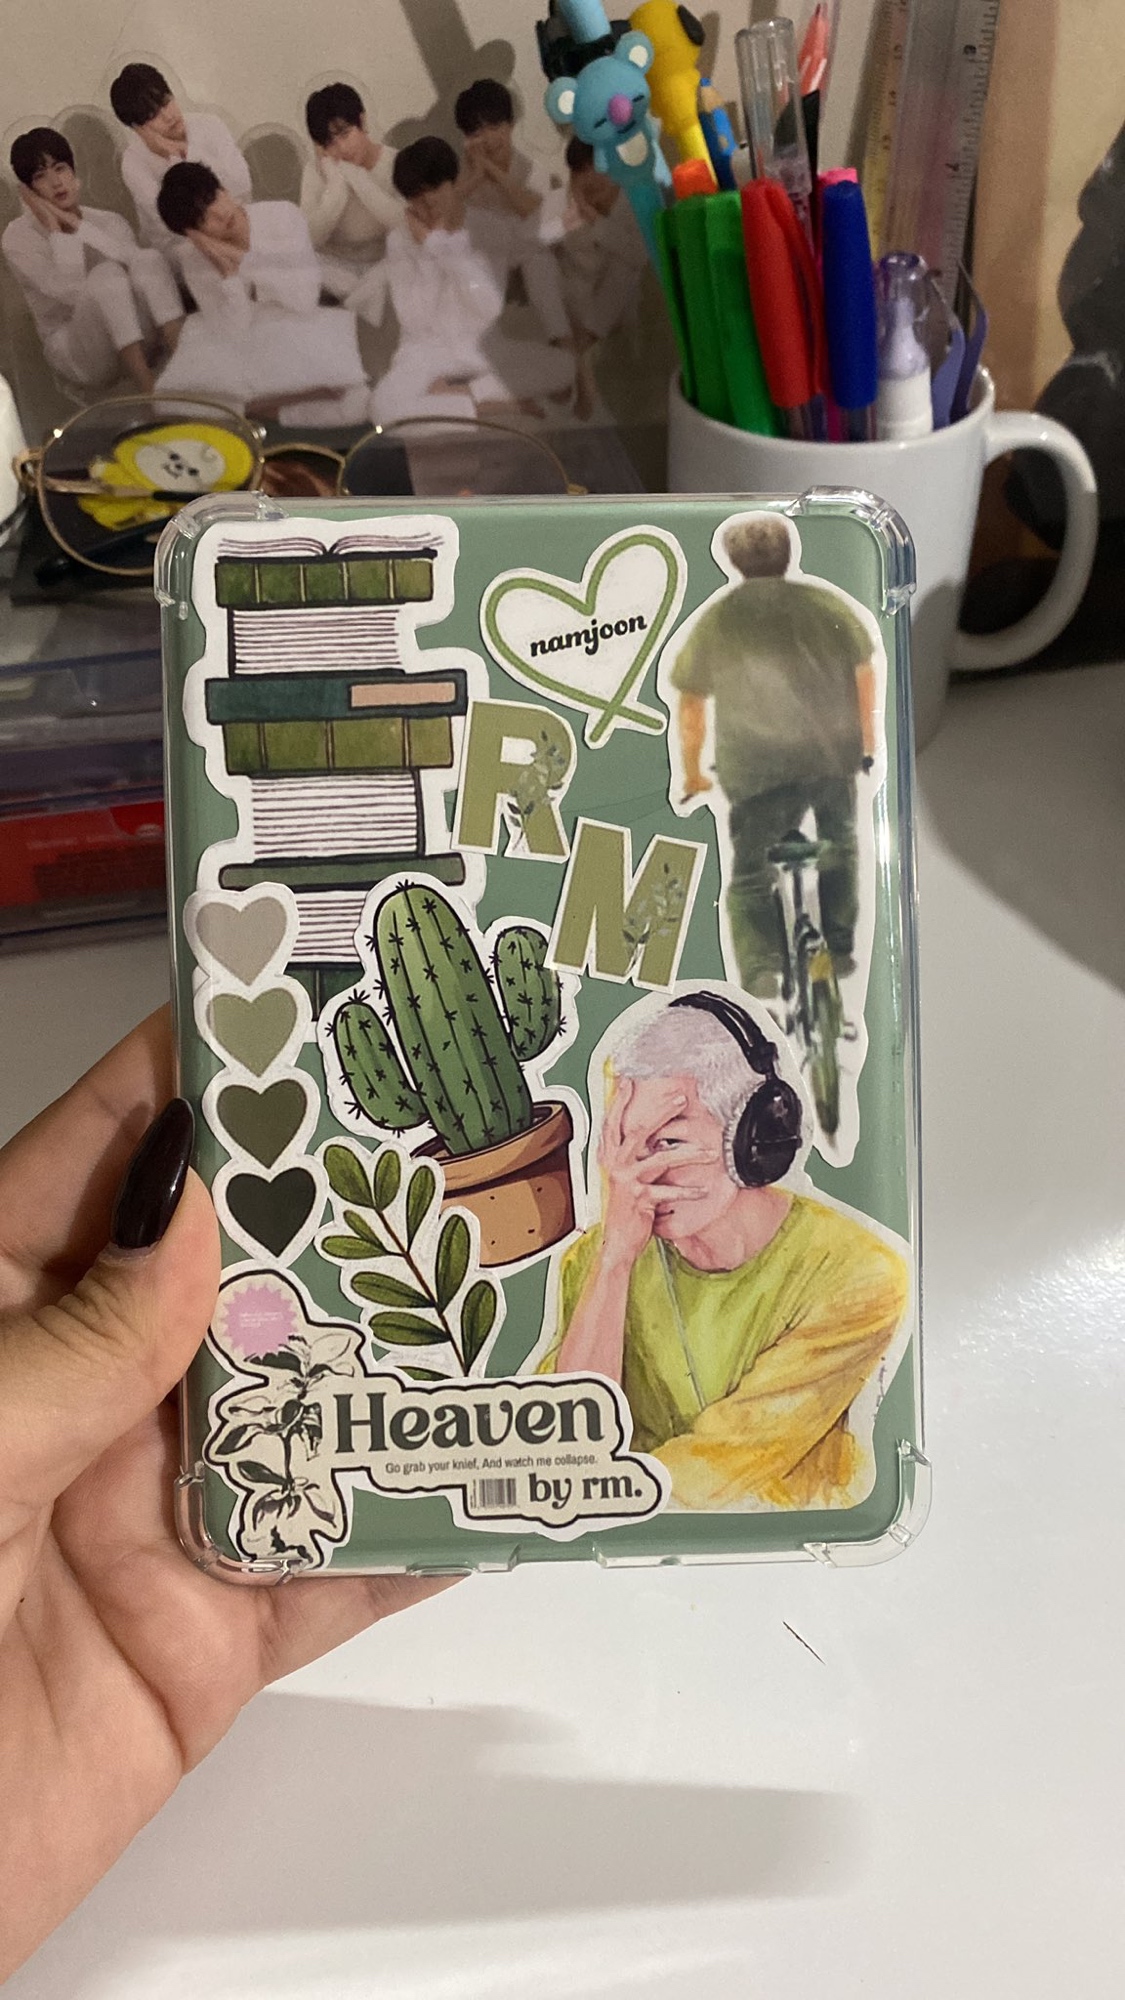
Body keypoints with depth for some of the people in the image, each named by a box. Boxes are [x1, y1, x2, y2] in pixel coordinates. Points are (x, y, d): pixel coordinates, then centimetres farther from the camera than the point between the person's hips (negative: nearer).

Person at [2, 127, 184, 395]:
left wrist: (77, 224, -11)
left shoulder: (110, 221, 11)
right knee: (106, 273, -30)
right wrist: (55, 229, -12)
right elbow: (70, 291, -18)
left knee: (148, 257, -22)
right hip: (76, 353, -3)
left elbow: (135, 260, -12)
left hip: (137, 341, 4)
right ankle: (149, 390, -42)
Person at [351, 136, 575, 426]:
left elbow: (490, 309, -9)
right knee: (384, 406, -33)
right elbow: (414, 320, -6)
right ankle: (502, 403, -20)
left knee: (567, 367, -23)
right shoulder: (400, 240, 0)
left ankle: (459, 392, -14)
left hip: (486, 348, 1)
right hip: (427, 351, -1)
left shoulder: (494, 228, 0)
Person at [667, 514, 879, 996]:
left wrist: (692, 772, 15)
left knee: (751, 875, 3)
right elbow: (865, 676, 10)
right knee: (839, 844, 26)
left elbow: (691, 707, 3)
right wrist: (868, 741, 23)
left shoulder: (713, 620, 3)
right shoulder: (827, 603, 7)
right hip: (833, 754, 2)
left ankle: (760, 966, -17)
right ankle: (839, 949, 30)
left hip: (755, 768, -2)